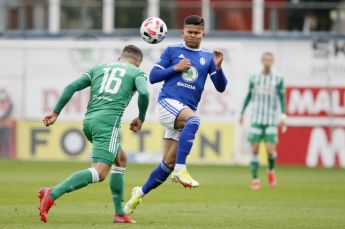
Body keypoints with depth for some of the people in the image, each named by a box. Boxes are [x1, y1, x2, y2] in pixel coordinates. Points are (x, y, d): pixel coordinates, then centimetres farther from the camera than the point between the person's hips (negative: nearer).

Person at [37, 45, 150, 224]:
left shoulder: (99, 68, 25)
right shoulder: (137, 72, 14)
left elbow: (72, 86, 13)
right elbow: (144, 93, -7)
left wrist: (55, 113, 14)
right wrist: (141, 118, 8)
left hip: (88, 121, 7)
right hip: (108, 121, -7)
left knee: (121, 159, 25)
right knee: (99, 173, -14)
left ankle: (120, 214, 21)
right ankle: (52, 194, -32)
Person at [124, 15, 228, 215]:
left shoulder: (208, 57, 15)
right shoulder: (172, 51, 9)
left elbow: (221, 87, 9)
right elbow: (153, 76, 6)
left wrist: (218, 67, -8)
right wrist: (175, 68, -6)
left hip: (186, 112, 4)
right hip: (168, 102, -4)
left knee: (168, 163, 1)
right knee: (193, 119, -37)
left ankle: (140, 193, 22)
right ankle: (181, 170, -41)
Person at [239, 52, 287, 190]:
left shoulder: (278, 79, 2)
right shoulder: (254, 78, 5)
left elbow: (282, 99, 3)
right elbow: (249, 96, 14)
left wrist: (283, 117, -5)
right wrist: (242, 113, 12)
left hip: (271, 120, -1)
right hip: (256, 120, 1)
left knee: (270, 150, -12)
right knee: (254, 150, -4)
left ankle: (271, 171, 18)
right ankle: (255, 179, 6)